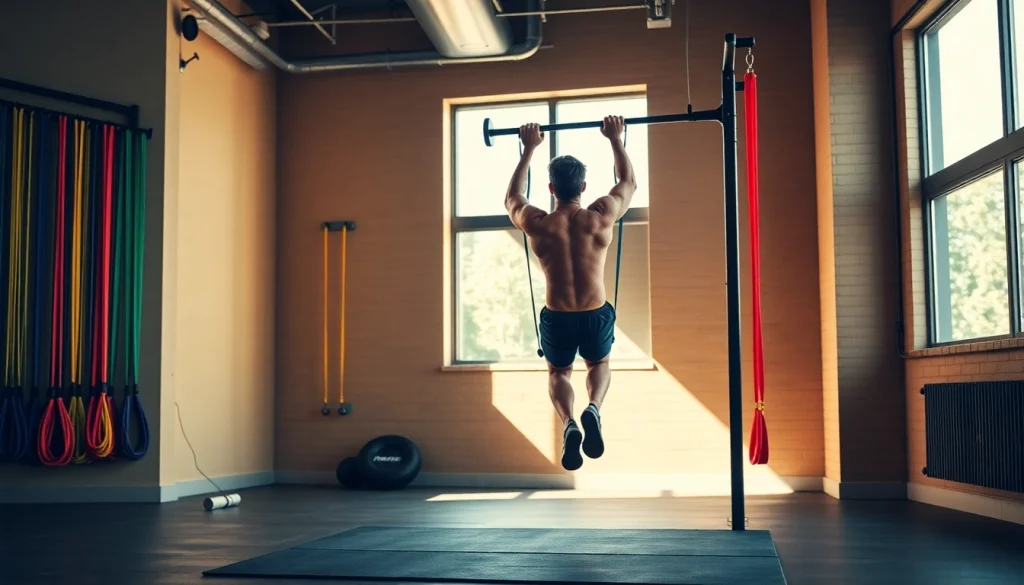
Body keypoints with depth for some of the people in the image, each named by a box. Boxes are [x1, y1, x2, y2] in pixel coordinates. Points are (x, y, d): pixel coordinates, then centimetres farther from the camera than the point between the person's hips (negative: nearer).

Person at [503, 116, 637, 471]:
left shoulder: (537, 224, -11)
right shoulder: (601, 218, -11)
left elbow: (512, 196, 12)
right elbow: (628, 182, 9)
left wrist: (529, 149, 18)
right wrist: (616, 139, 18)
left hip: (557, 318, 0)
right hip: (597, 315, 0)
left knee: (558, 372, 25)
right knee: (599, 365, 29)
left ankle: (568, 424, -8)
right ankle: (593, 409, -6)